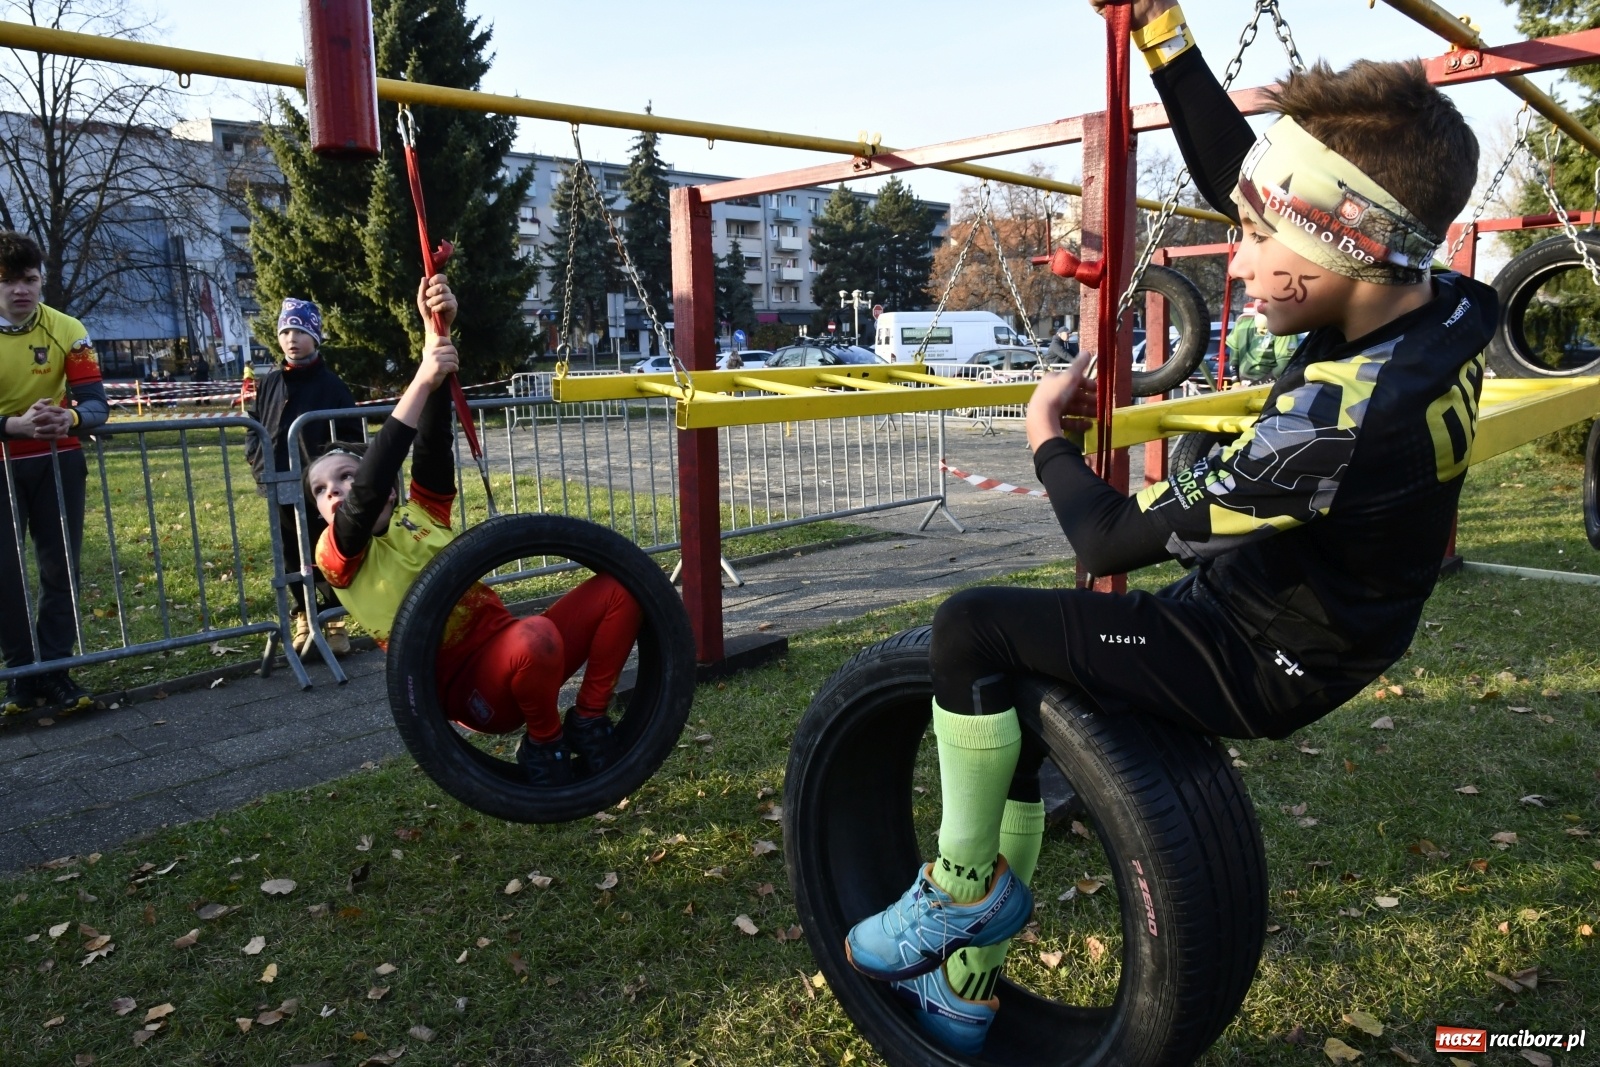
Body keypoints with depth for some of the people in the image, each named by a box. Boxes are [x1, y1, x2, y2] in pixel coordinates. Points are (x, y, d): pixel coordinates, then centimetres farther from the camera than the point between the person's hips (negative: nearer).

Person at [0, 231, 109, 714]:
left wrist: (70, 418, -39)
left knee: (61, 566, 2)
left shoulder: (67, 330, -9)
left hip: (57, 461, 1)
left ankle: (55, 670, 10)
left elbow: (95, 401, -16)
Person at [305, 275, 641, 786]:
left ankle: (588, 718, 1)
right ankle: (544, 741, -8)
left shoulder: (420, 514, 12)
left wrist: (439, 332, -15)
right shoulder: (337, 557, -1)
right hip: (468, 688, -5)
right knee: (534, 638, -38)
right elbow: (368, 493, -21)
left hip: (508, 645, 6)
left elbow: (435, 437, -2)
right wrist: (422, 380, -26)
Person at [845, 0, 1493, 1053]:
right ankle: (966, 986, 30)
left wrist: (1049, 442, -8)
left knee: (975, 629, -15)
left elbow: (1115, 539, -26)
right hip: (1321, 622, 9)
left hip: (1256, 665, -9)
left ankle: (965, 885, 6)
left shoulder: (1341, 421, -35)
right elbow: (1235, 175, 3)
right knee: (1018, 700, 16)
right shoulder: (1448, 307, -8)